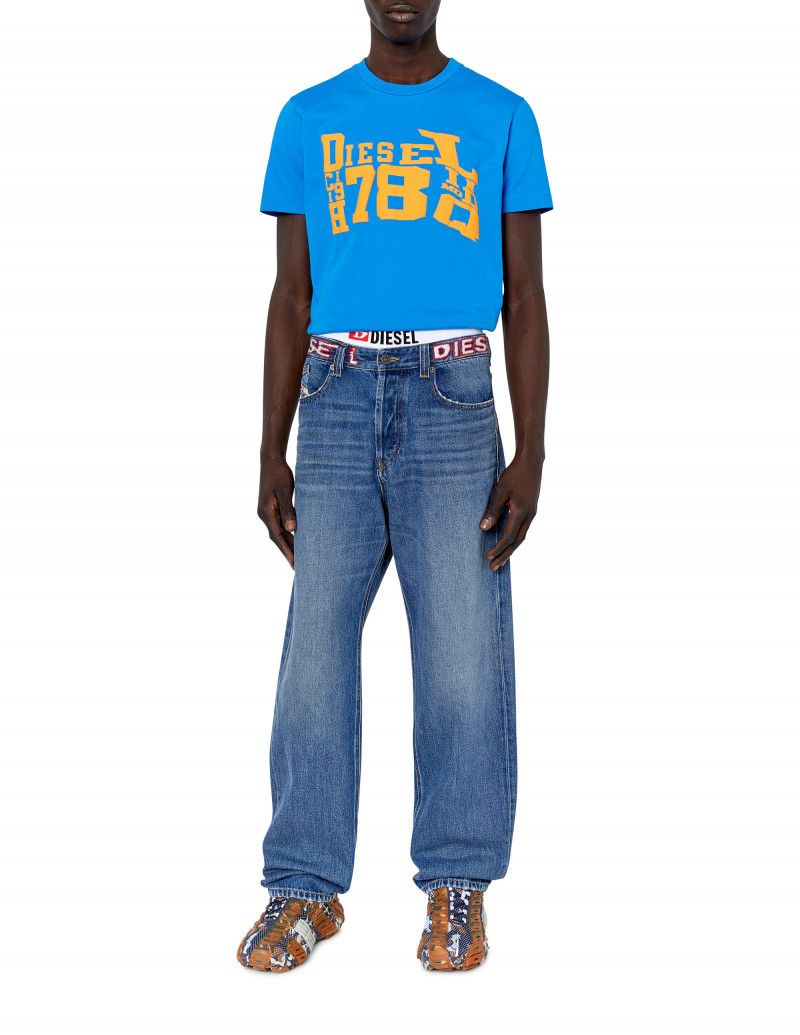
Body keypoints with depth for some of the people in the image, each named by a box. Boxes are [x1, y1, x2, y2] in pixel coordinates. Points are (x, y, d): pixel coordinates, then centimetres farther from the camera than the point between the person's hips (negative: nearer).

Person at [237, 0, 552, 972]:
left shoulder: (502, 118, 9)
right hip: (336, 400, 1)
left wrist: (530, 453, -4)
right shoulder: (308, 119, 12)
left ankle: (458, 889, 8)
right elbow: (290, 297, 12)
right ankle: (305, 888, 7)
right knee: (316, 642, -2)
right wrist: (271, 454, 5)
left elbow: (523, 297, 6)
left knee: (461, 647, -3)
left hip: (454, 401, -1)